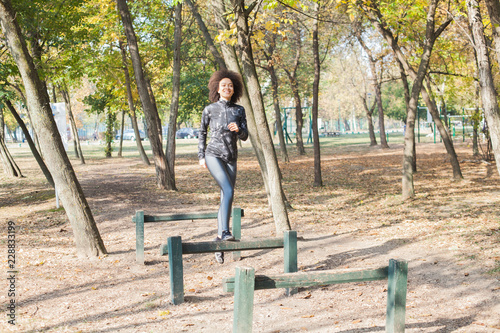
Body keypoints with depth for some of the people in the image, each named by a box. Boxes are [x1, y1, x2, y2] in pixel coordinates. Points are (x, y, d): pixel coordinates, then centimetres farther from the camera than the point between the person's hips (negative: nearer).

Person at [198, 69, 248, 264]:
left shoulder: (239, 110, 7)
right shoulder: (210, 109, 1)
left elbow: (245, 136, 3)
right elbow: (202, 132, 11)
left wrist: (238, 129, -19)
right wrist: (201, 156, 7)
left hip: (231, 158, 4)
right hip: (213, 156, -4)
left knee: (226, 199, 5)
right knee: (228, 191, -25)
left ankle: (219, 242, 15)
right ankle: (224, 231, -22)